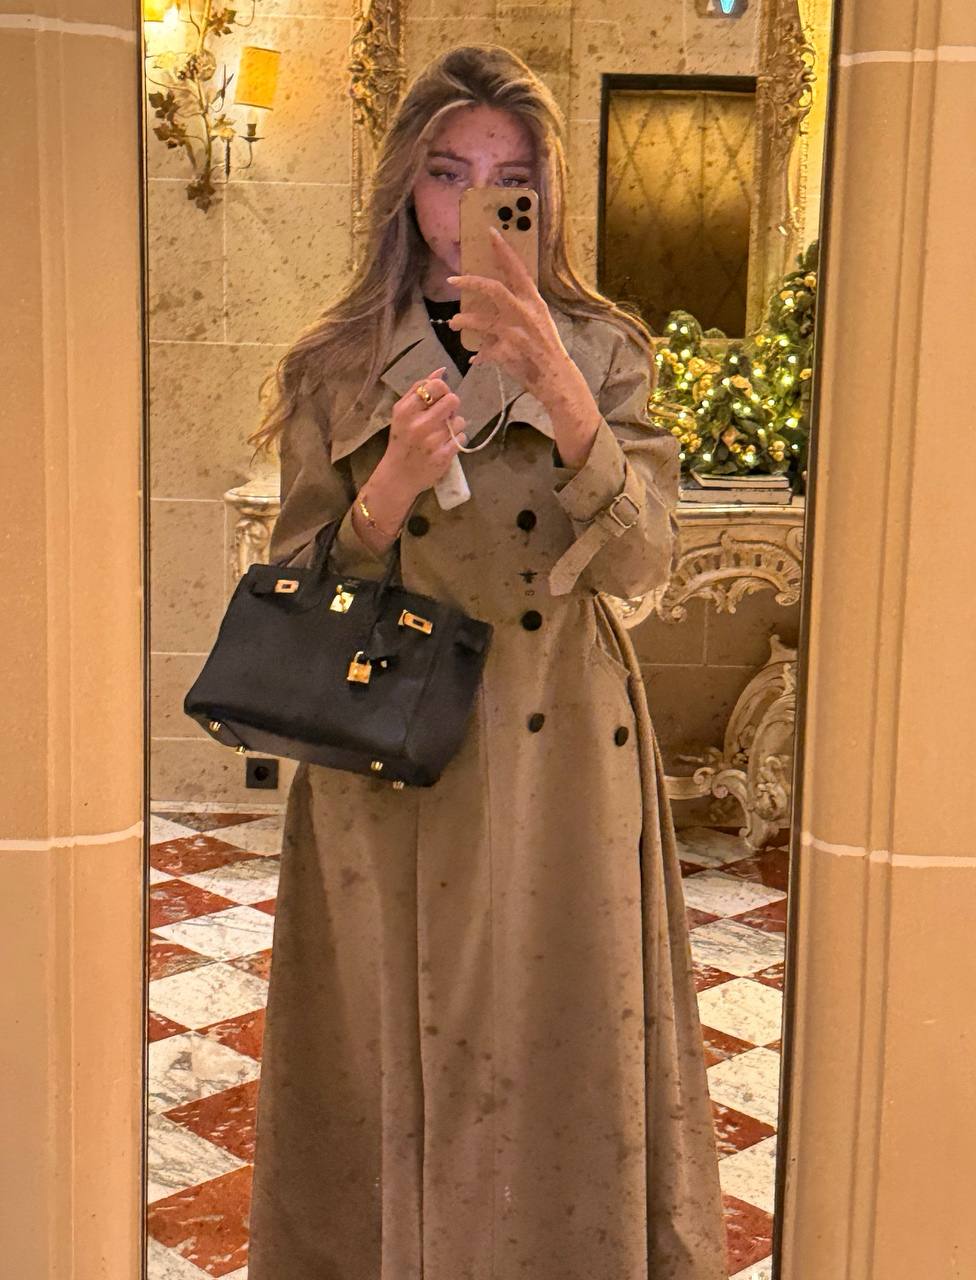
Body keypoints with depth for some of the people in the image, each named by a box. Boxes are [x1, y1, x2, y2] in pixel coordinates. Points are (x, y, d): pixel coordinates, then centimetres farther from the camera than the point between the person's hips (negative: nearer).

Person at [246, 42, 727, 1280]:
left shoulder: (605, 352, 2)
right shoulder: (332, 370, 3)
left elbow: (641, 560, -11)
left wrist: (554, 388, -23)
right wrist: (385, 498, -17)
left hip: (563, 762, 0)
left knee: (563, 1069, 7)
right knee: (396, 1064, 10)